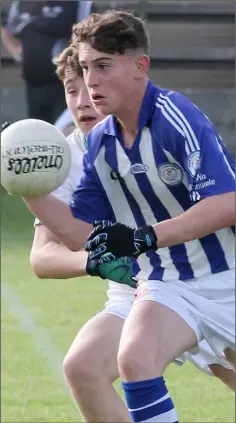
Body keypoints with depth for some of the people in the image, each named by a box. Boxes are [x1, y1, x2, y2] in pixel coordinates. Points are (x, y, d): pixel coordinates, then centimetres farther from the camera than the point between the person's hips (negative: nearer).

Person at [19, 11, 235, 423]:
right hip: (167, 284, 4)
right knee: (135, 357, -25)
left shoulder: (175, 116, -21)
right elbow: (81, 234, 7)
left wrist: (144, 238, -37)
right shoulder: (100, 142, 1)